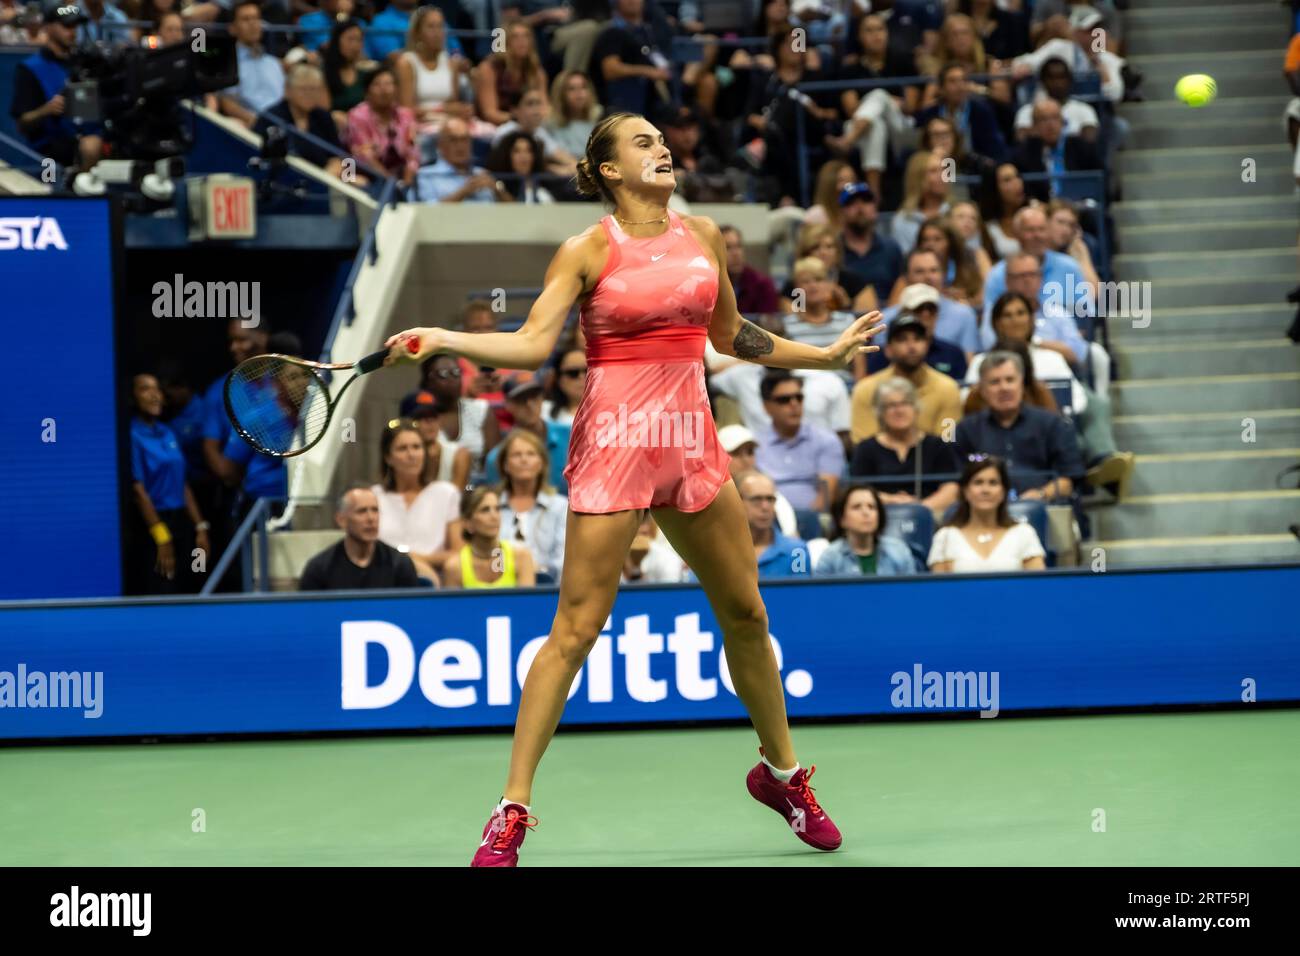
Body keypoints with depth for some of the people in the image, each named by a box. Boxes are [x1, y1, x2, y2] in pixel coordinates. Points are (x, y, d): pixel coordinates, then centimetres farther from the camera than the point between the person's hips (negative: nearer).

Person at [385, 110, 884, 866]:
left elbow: (730, 335, 22)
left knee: (745, 611, 13)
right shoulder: (589, 251, -5)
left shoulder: (703, 235, 10)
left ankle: (780, 771, 33)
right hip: (614, 441, -5)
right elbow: (532, 344, -11)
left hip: (691, 440, 5)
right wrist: (443, 340, -25)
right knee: (577, 628, -8)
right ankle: (513, 810, -5)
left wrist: (828, 354, 25)